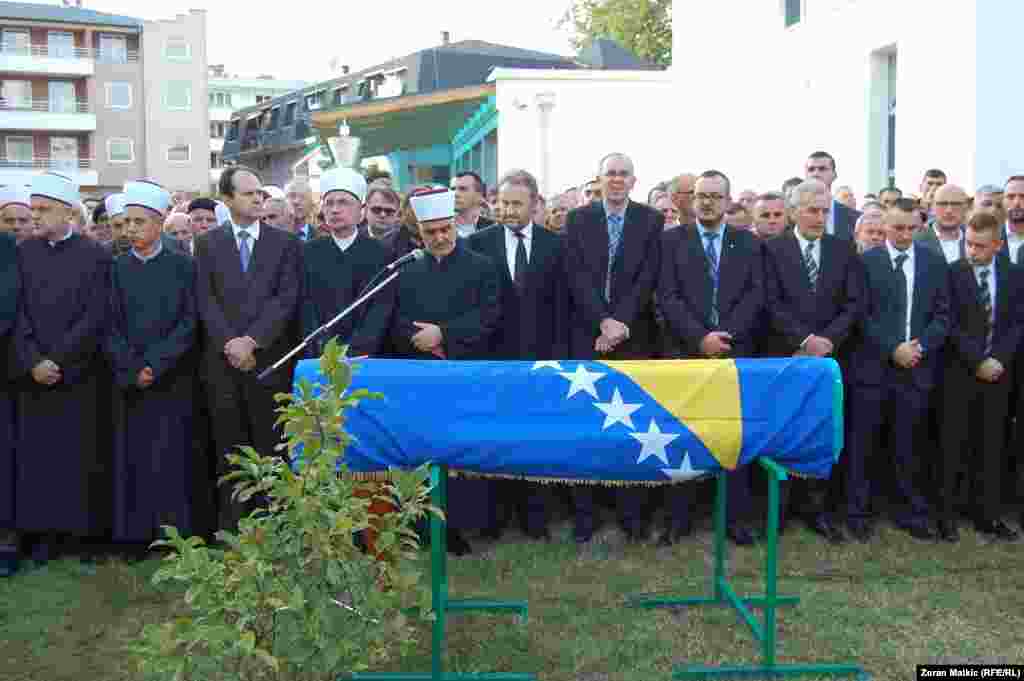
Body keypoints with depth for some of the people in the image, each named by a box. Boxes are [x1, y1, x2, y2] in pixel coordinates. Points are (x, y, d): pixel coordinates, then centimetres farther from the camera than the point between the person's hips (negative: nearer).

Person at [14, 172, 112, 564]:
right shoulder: (24, 253, 8)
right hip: (34, 377, 3)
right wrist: (32, 362, -9)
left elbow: (96, 317, -9)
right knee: (38, 456, 6)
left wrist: (57, 361, -13)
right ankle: (44, 532, 16)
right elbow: (18, 314, 3)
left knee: (81, 456, 2)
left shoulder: (95, 255, -3)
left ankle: (83, 530, 14)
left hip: (80, 376, -3)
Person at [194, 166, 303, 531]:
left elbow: (286, 299, -2)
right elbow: (205, 300, 3)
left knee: (269, 448, 1)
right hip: (223, 362, 1)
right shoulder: (207, 243, 11)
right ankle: (231, 526, 14)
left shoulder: (285, 243, 7)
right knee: (229, 450, 6)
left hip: (269, 360, -1)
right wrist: (230, 343, -10)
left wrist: (252, 340, -12)